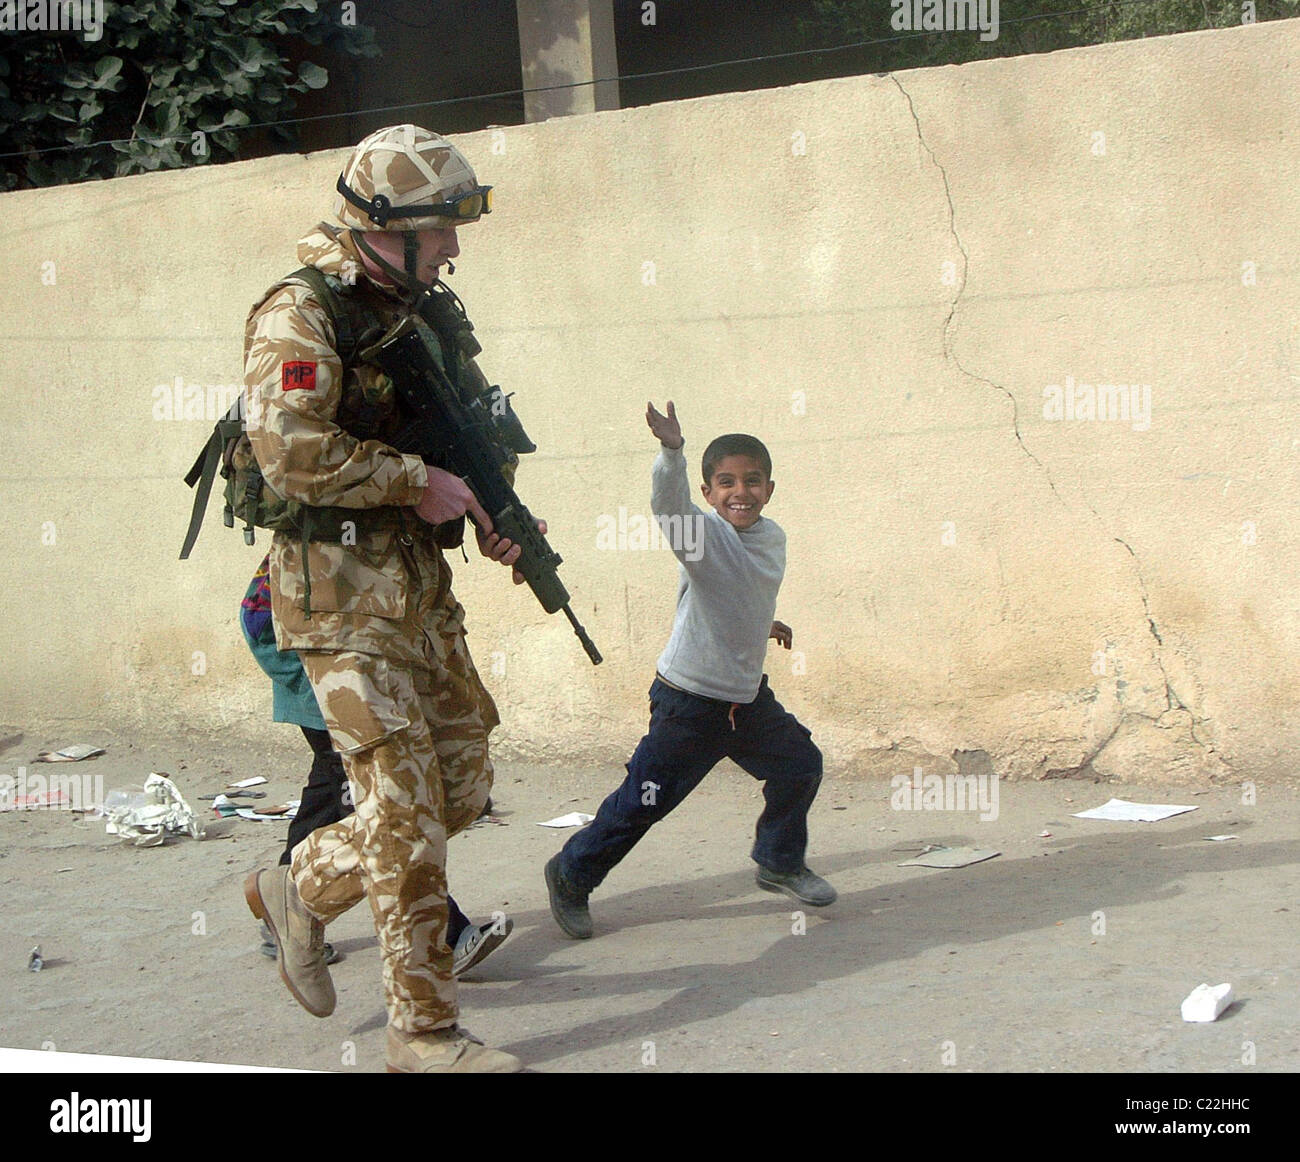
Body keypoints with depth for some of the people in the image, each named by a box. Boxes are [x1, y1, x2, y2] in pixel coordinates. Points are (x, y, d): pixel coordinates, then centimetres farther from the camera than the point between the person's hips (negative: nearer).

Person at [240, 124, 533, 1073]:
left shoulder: (425, 311, 12)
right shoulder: (302, 316, -13)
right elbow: (291, 453, -26)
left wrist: (498, 516, 6)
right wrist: (421, 483, -19)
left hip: (423, 591, 8)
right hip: (344, 597, -8)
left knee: (462, 789, 12)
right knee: (407, 814, -6)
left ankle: (302, 888, 31)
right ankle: (426, 1033, 5)